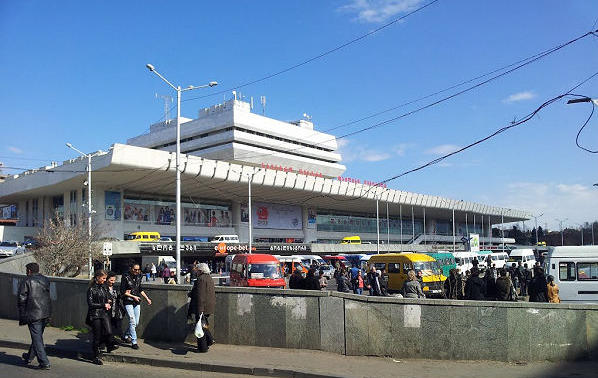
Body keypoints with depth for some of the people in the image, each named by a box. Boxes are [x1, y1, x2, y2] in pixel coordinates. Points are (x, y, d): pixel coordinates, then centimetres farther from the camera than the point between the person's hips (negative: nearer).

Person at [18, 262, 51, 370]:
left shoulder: (26, 281, -7)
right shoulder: (46, 280, 11)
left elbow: (21, 299, -7)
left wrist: (22, 315, 1)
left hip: (33, 314, -7)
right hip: (46, 313, 7)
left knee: (37, 338, -3)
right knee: (37, 335, 20)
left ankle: (44, 363, -6)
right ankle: (30, 356, 38)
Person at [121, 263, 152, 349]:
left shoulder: (138, 277, 9)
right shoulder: (125, 277, -7)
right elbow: (122, 291, -8)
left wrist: (147, 298, 19)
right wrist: (133, 296, -11)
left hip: (137, 302, 6)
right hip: (128, 302, -6)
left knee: (136, 322, 8)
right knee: (132, 321, -12)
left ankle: (126, 336, 31)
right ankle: (134, 342, -6)